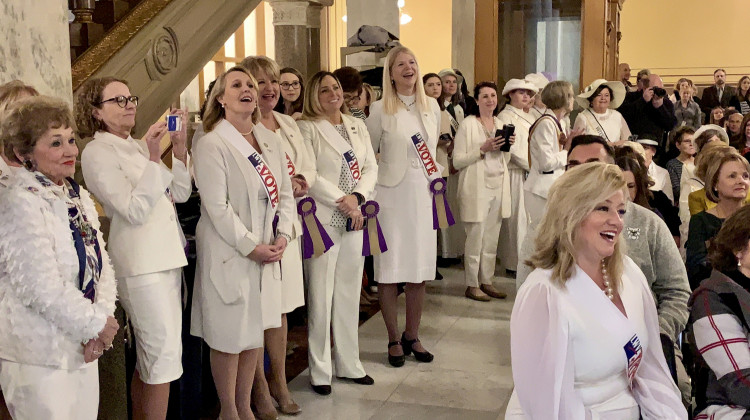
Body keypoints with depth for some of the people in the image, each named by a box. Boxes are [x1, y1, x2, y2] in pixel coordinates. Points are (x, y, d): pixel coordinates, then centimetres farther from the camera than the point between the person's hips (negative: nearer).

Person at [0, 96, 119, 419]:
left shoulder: (79, 198, 8)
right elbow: (43, 288, -22)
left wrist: (102, 318, -9)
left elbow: (102, 265, 7)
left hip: (82, 349, 7)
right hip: (39, 356, -7)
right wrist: (96, 324, -11)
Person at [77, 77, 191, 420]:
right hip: (141, 264, -8)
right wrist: (153, 157, -20)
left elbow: (180, 193, 10)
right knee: (164, 355, -8)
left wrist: (179, 146, -1)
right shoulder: (97, 152, -8)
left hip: (168, 256, 8)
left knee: (149, 356, 15)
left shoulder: (139, 146, 15)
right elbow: (135, 211, -17)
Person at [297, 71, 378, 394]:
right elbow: (309, 176, -11)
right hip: (324, 219, -5)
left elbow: (371, 168, 9)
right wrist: (343, 203, -14)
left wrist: (357, 197, -8)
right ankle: (320, 370, 8)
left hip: (354, 220, 5)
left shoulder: (357, 126, 14)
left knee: (349, 294, 11)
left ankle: (349, 363, 21)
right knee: (321, 295, -1)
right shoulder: (308, 128, -3)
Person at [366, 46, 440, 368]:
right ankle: (394, 340, 13)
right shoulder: (381, 110, -3)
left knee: (420, 269, 7)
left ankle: (412, 336, 21)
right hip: (392, 195, -4)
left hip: (423, 195, 4)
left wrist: (435, 179, 13)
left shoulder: (432, 106, 9)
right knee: (390, 269, 0)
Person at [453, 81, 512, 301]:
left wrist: (507, 147, 0)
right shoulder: (468, 124, -6)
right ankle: (472, 285, 8)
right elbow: (457, 160, -10)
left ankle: (487, 281, 20)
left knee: (491, 239, 10)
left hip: (498, 187, 6)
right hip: (477, 188, -6)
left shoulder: (500, 124, 13)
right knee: (475, 238, -2)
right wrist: (483, 149, -18)